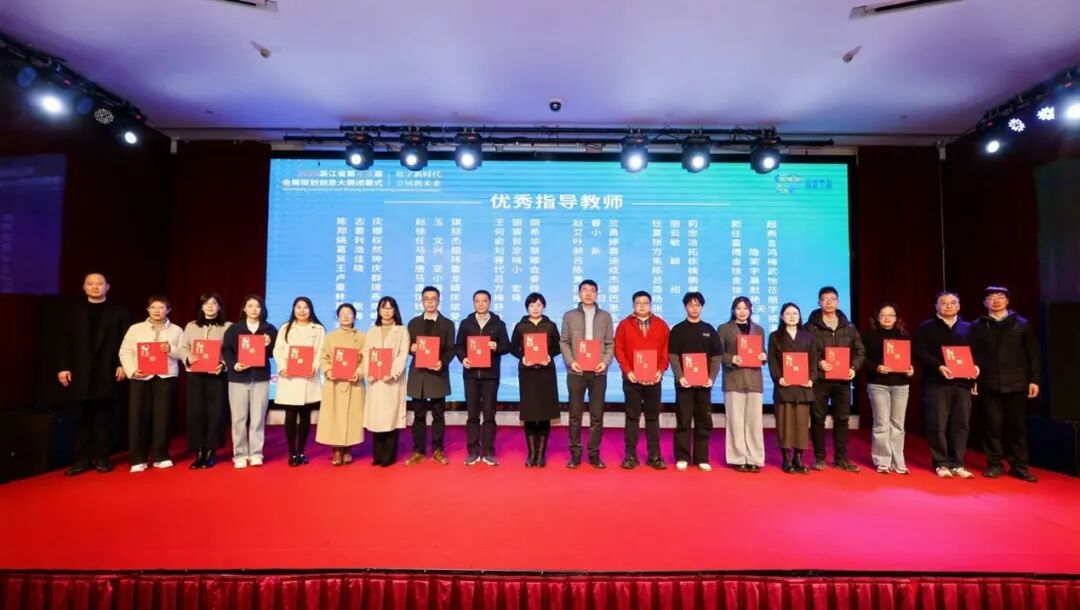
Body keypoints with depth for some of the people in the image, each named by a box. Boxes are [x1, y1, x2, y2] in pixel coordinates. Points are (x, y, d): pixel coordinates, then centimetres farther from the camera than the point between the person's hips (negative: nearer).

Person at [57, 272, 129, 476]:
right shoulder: (72, 311, 10)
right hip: (81, 373, 2)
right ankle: (82, 459, 13)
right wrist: (62, 367, -2)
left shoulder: (118, 312, 5)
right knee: (82, 418, 6)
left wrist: (123, 365, -9)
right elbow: (64, 341, 6)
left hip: (108, 373, -2)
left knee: (105, 417, 4)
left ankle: (102, 457, 11)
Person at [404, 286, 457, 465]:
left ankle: (438, 450, 16)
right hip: (418, 374, 2)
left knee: (438, 415, 5)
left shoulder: (447, 324, 5)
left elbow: (451, 350, 0)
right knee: (419, 415, 7)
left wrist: (443, 362, -19)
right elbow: (408, 347, 11)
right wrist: (411, 348, -13)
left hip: (438, 374, -1)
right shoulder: (414, 323, 10)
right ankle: (418, 451, 16)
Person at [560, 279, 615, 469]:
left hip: (598, 372, 1)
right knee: (575, 415, 4)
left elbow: (610, 343, 7)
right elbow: (563, 342, 4)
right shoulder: (569, 316, 7)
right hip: (576, 371, -1)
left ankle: (594, 454, 15)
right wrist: (570, 361, -10)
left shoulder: (605, 316, 9)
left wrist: (606, 362, -9)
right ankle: (575, 454, 14)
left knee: (597, 415, 5)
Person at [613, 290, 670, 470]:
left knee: (653, 417, 8)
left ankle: (654, 456, 16)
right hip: (632, 379, -1)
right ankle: (630, 456, 11)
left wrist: (661, 370, -8)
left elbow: (666, 350, 5)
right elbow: (619, 349, -1)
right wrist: (627, 370, -11)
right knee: (632, 417, 5)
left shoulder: (661, 325, 7)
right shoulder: (624, 325, 3)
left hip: (654, 379, 1)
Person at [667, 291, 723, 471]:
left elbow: (716, 357, 6)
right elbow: (673, 357, -2)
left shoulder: (709, 330, 9)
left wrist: (712, 378, -7)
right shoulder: (677, 330, 4)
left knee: (704, 421, 5)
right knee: (683, 421, 1)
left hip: (704, 382, 2)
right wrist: (680, 377, -14)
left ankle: (701, 458, 14)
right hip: (684, 382, -2)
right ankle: (682, 457, 8)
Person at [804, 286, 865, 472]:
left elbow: (860, 351, 12)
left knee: (842, 419, 8)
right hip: (819, 379, -3)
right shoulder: (811, 326, -2)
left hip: (842, 380, 4)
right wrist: (818, 363, -20)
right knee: (818, 419, 2)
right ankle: (820, 458, 13)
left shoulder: (849, 327, 10)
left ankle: (841, 459, 18)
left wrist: (854, 367, -5)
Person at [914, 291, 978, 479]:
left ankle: (957, 464, 13)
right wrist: (938, 366, -18)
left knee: (960, 424, 4)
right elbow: (920, 352, -5)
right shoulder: (926, 327, 4)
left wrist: (976, 366, -7)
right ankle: (941, 463, 7)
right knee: (938, 425, -2)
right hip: (937, 382, -3)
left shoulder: (968, 328, 16)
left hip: (962, 382, 3)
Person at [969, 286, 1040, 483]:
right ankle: (994, 464, 12)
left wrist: (1034, 379, -1)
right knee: (993, 425, 4)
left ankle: (1019, 466, 15)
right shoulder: (977, 326, 6)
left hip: (1016, 384, 1)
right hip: (989, 385, 0)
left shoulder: (1022, 324, 7)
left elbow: (1033, 354, 6)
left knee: (1018, 426, 5)